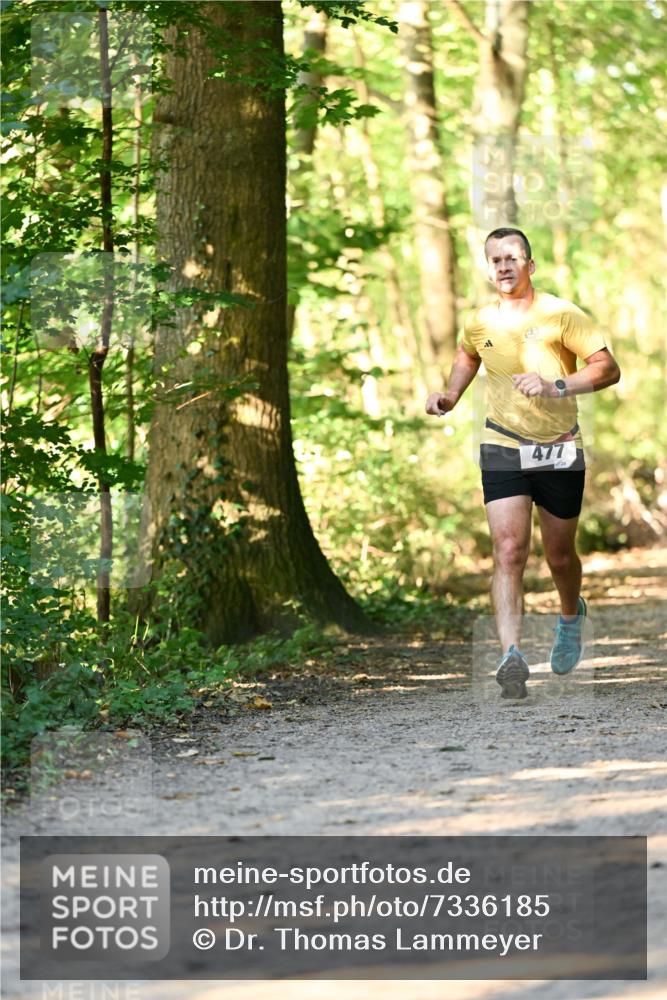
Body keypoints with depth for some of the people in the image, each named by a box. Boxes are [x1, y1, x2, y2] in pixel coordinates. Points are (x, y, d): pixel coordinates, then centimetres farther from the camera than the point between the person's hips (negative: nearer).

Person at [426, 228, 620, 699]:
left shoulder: (561, 315, -7)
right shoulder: (480, 321, 4)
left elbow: (608, 368, -11)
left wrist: (555, 385, -24)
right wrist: (451, 396, 10)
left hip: (561, 450, -1)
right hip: (502, 448, 1)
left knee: (559, 557, 11)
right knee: (509, 550, -15)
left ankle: (571, 614, 44)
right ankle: (512, 655, -23)